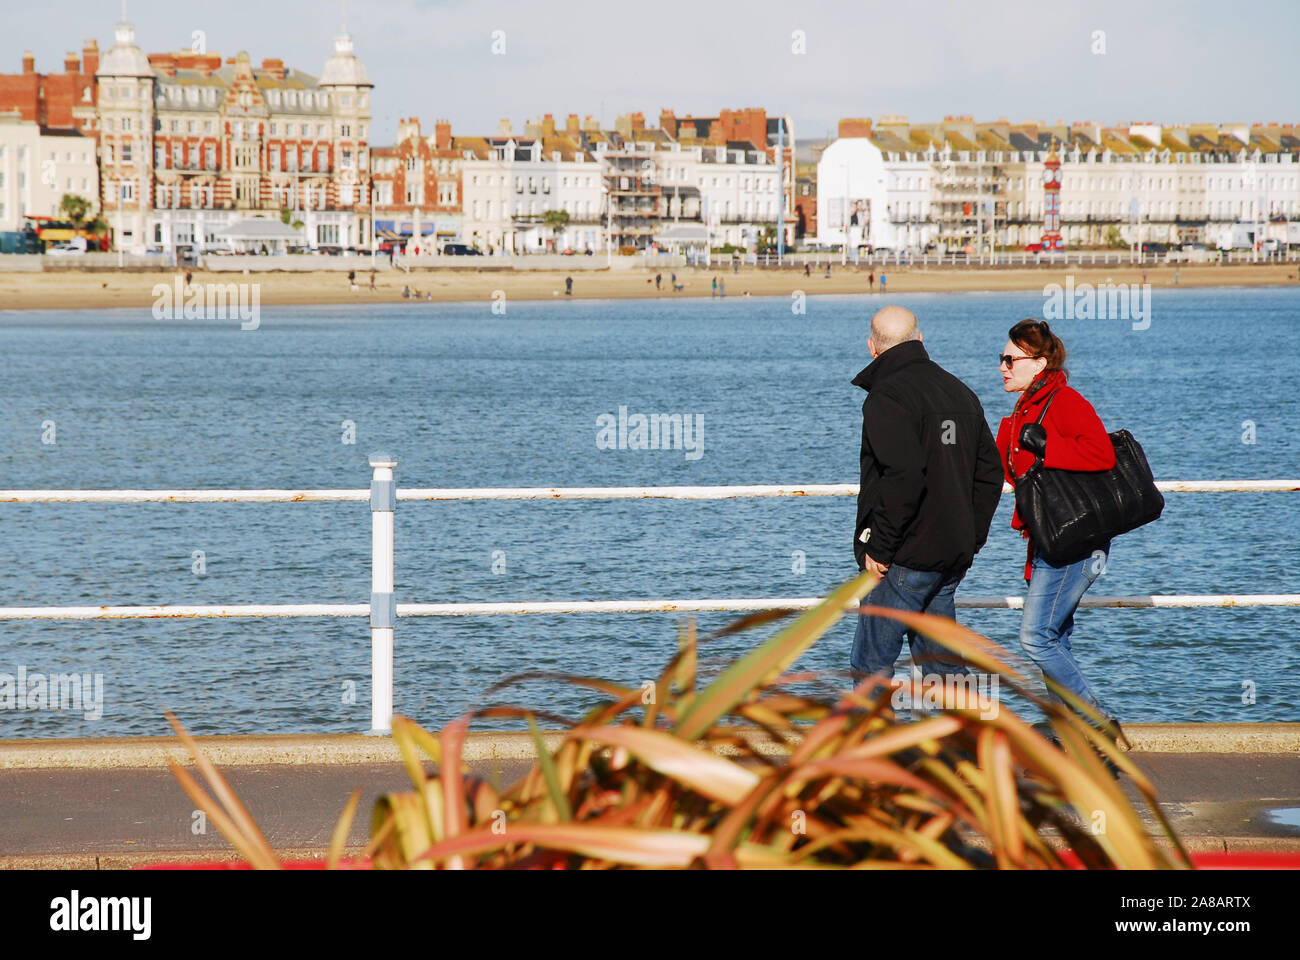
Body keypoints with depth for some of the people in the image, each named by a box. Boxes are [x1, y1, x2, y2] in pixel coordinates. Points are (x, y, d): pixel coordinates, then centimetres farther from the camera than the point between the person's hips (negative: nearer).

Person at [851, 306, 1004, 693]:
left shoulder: (887, 397, -12)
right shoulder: (959, 391, 15)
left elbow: (903, 478, -24)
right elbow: (990, 474, 17)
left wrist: (878, 547, -17)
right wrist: (969, 540, 18)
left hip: (904, 560, -8)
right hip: (951, 558, 8)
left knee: (870, 663, -3)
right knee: (941, 663, 14)